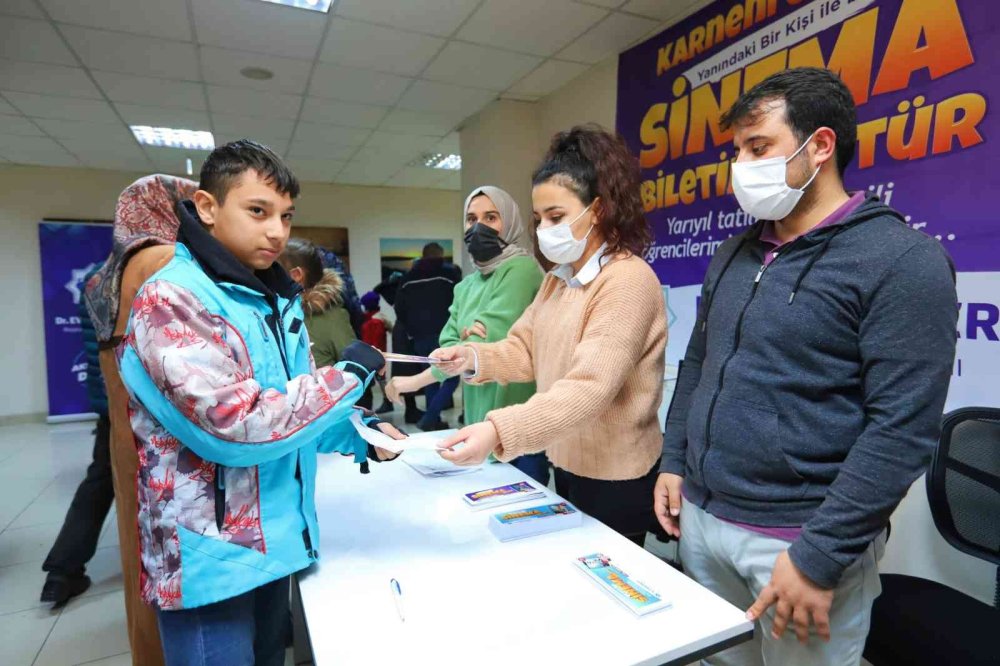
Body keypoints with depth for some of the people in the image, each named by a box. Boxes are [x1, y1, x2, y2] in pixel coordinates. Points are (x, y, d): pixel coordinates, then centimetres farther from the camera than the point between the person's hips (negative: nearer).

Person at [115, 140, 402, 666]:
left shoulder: (278, 299, 7)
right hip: (211, 561, -7)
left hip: (275, 541, 8)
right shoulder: (170, 299, -19)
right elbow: (234, 427, -28)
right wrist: (348, 375, -19)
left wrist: (357, 435, -4)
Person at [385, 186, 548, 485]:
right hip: (479, 419, 7)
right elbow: (447, 344, 4)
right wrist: (466, 335, -21)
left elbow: (491, 341, -20)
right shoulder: (466, 286, 11)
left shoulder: (521, 268, -12)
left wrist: (417, 381, -17)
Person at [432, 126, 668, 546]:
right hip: (566, 464, 8)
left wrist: (499, 431, -42)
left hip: (614, 479, -8)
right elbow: (525, 349, 3)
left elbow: (590, 388, -32)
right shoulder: (558, 277, 8)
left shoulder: (628, 281, -22)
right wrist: (473, 358, -16)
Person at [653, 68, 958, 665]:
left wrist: (820, 556, -18)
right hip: (701, 518, 6)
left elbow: (903, 426, -17)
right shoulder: (734, 253, 8)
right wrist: (674, 461, 8)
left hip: (799, 537, -6)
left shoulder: (902, 260, -12)